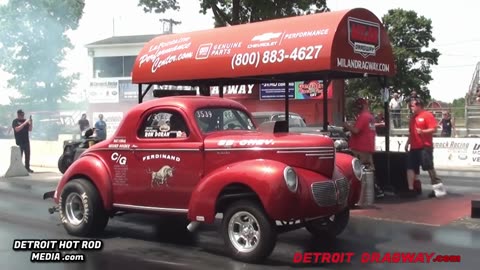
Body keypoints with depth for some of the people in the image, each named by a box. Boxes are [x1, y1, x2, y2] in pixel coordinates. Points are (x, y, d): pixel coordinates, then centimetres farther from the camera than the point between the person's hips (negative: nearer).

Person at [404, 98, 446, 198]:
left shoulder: (428, 115, -7)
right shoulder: (412, 117, 17)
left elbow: (434, 129, -13)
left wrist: (423, 131, -26)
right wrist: (407, 143, 18)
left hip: (425, 146, -8)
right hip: (414, 147, 8)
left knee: (429, 166, -5)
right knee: (411, 167, 3)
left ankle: (438, 186, 5)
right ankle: (411, 189, 7)